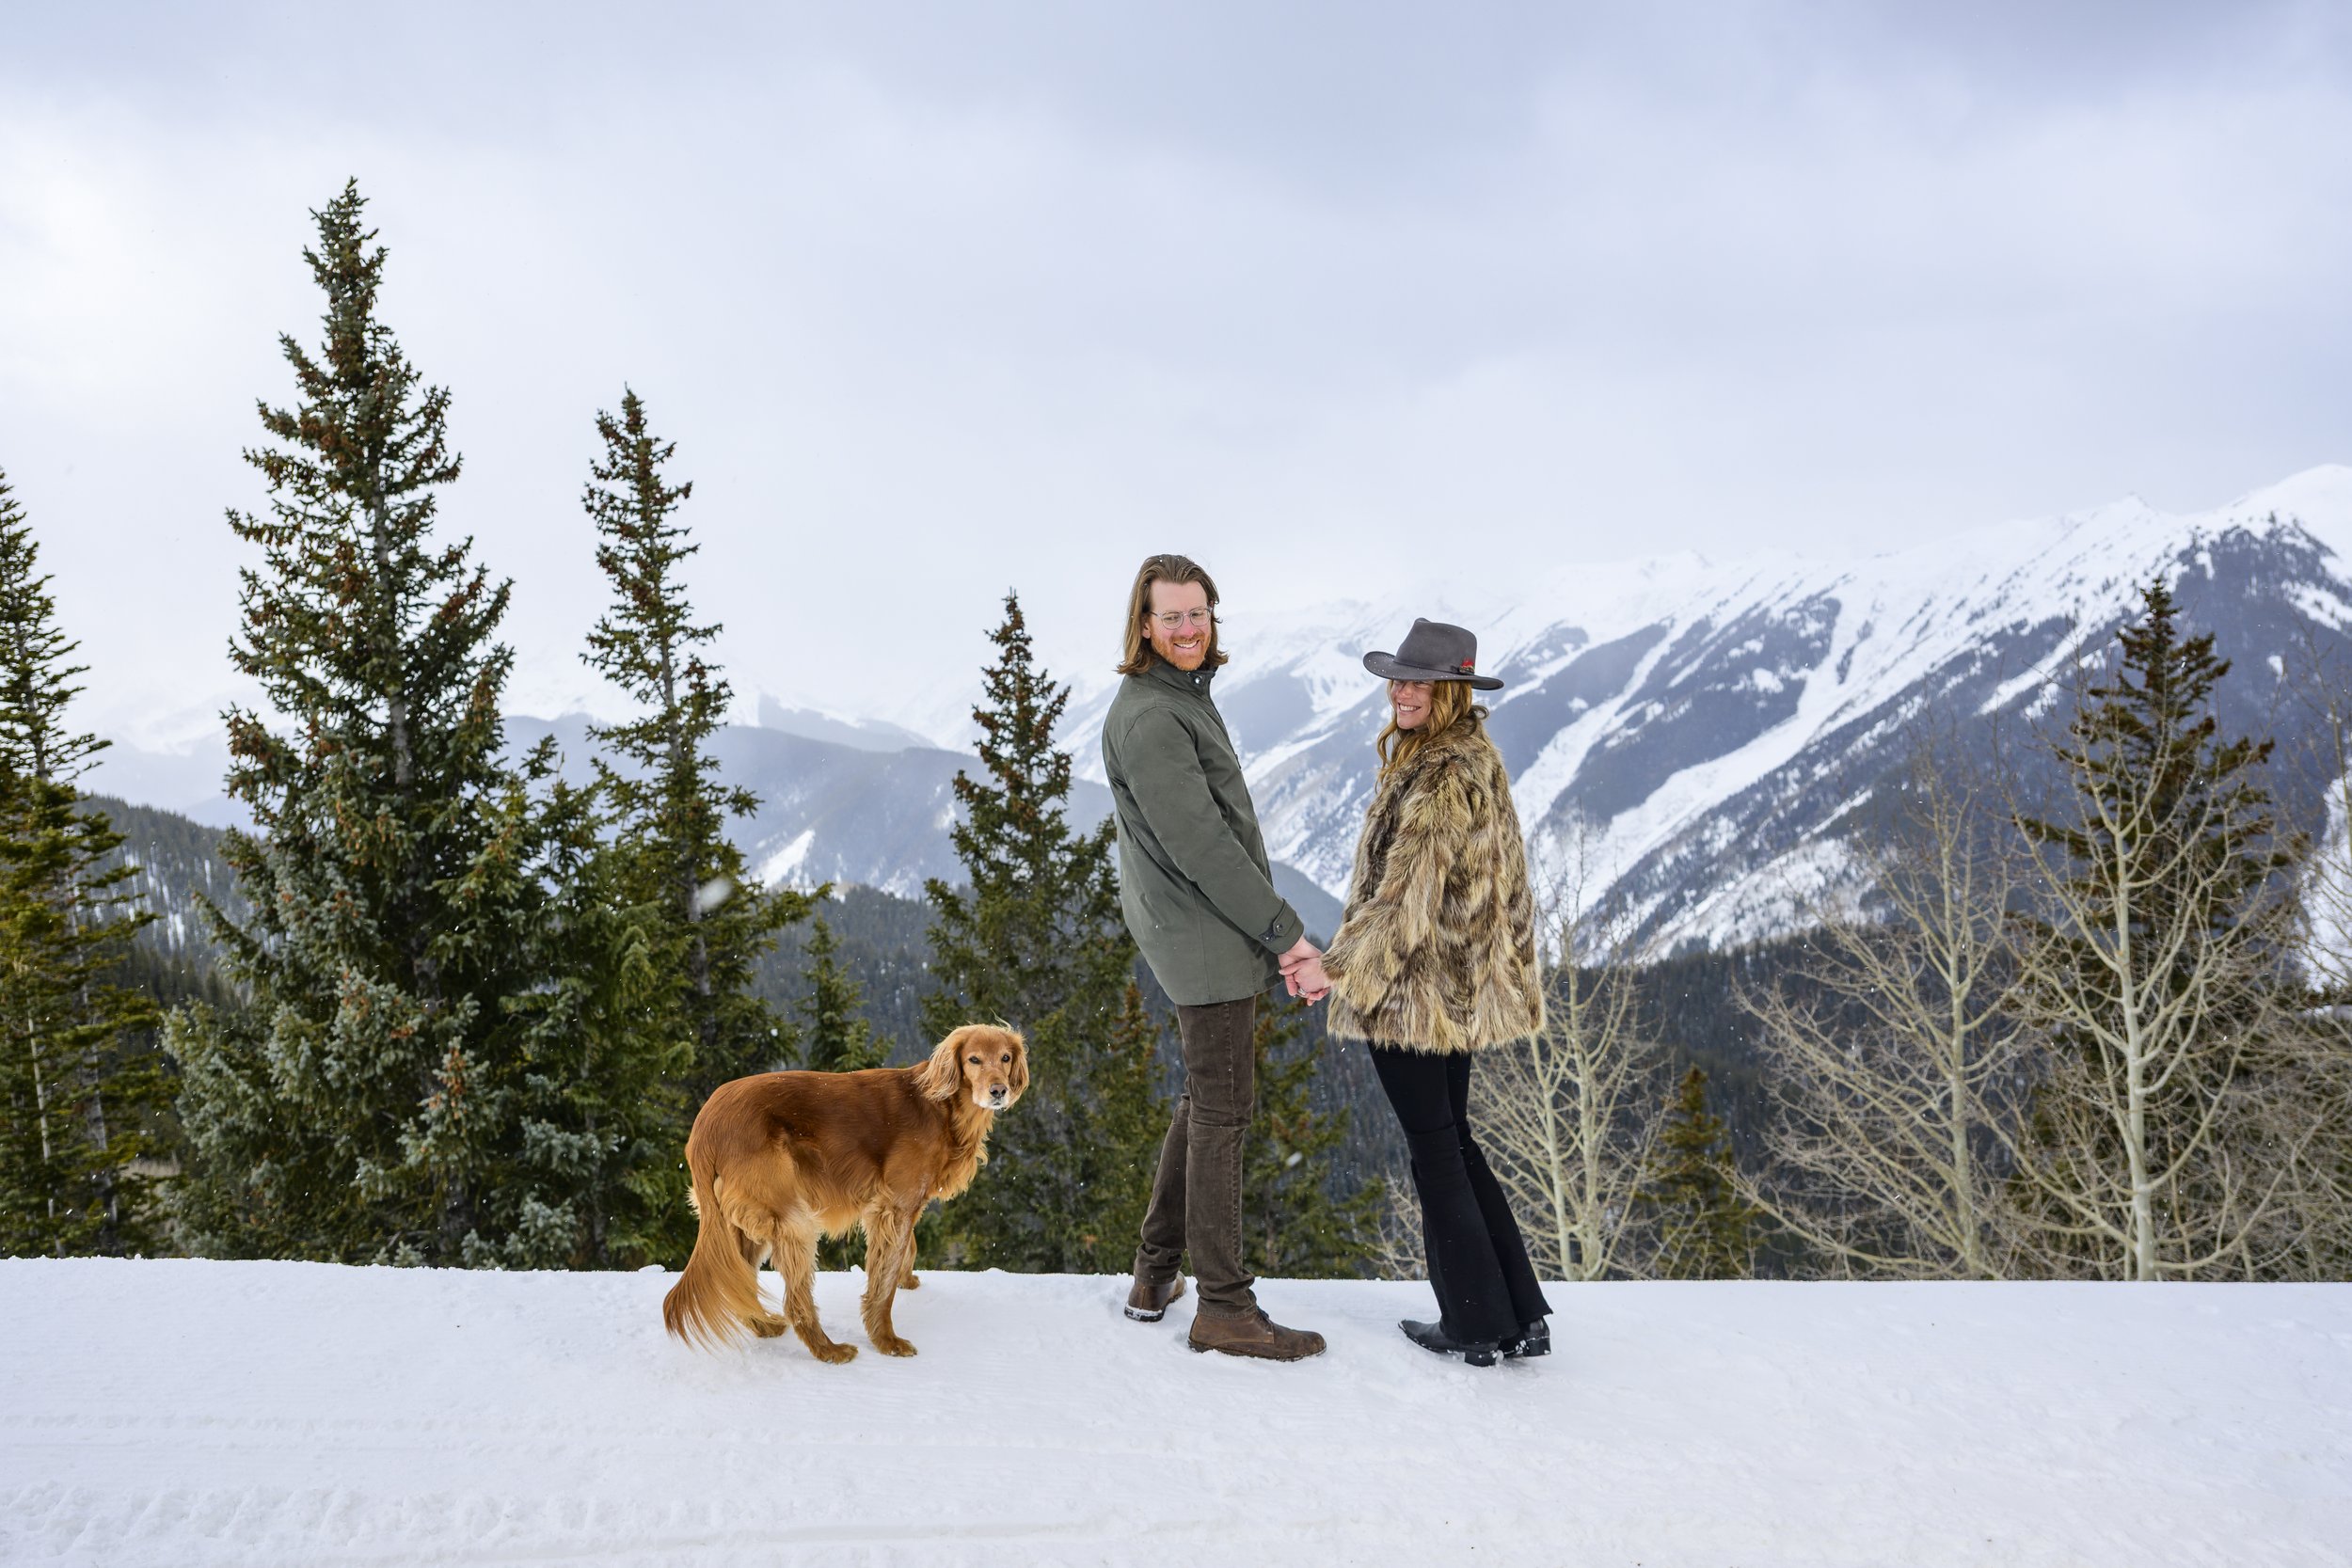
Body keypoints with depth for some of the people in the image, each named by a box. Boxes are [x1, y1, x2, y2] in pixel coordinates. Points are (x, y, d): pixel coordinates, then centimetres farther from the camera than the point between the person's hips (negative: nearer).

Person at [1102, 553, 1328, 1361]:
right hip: (1204, 939, -11)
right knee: (1222, 1110, -4)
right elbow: (1200, 845, -23)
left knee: (1206, 1097, 18)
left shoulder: (1184, 697, 15)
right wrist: (1286, 931, -20)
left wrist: (1271, 931, 18)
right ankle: (1225, 1309, 4)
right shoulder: (1149, 719, -18)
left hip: (1218, 933, 11)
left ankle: (1156, 1275, 27)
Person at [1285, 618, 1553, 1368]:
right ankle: (1521, 1315, 21)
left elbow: (1408, 896, -24)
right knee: (1453, 1140, 17)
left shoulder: (1443, 780, -21)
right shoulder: (1476, 759, 11)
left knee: (1434, 1149, 2)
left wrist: (1337, 966, -18)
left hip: (1416, 989, -10)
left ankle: (1477, 1325, 13)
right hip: (1463, 988, 10)